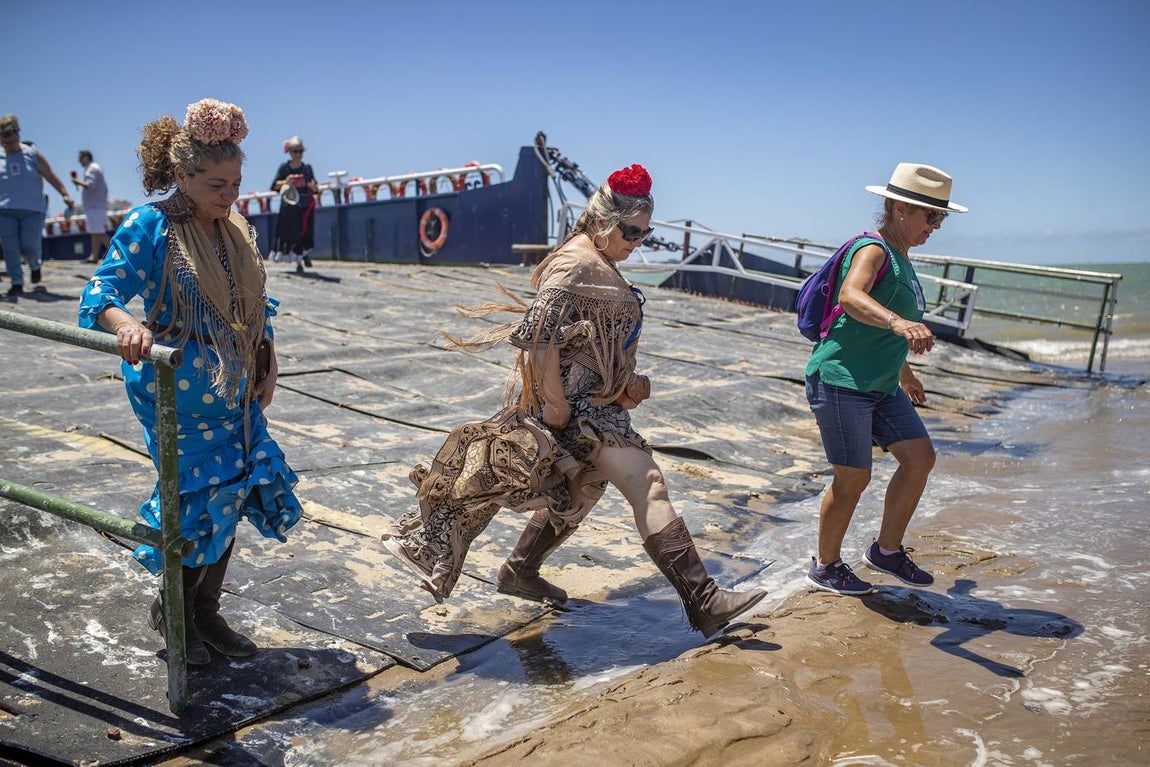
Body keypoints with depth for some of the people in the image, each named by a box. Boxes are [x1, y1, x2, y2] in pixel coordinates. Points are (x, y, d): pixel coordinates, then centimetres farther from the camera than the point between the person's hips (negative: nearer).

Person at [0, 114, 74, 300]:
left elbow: (51, 176, 5)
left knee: (30, 245, -9)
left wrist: (65, 194, -6)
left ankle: (35, 266, 25)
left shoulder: (32, 154, 3)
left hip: (32, 210, -2)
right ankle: (17, 284, 3)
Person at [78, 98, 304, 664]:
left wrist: (269, 364, 7)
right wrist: (126, 324, -38)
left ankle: (206, 612, 28)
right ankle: (173, 611, 25)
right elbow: (102, 291, -17)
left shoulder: (237, 229, 8)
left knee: (232, 496, 10)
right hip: (178, 392, -6)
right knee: (200, 500, -2)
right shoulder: (150, 225, -11)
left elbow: (257, 306, 16)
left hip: (236, 390, 7)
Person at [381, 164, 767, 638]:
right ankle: (703, 602, -7)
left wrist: (628, 383, 8)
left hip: (593, 400, 11)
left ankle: (520, 572, 37)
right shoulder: (575, 265, -16)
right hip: (575, 403, -11)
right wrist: (554, 402, -23)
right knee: (647, 485, -11)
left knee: (580, 491, 21)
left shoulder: (600, 267, 15)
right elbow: (539, 334, -24)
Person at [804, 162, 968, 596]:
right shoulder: (873, 249, -13)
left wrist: (906, 375, 35)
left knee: (920, 457, 6)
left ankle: (887, 551, 21)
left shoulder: (901, 258, 16)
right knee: (853, 478, -2)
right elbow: (850, 297, -35)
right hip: (840, 381, -10)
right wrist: (900, 323, -51)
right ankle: (825, 567, 17)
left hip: (880, 386, 10)